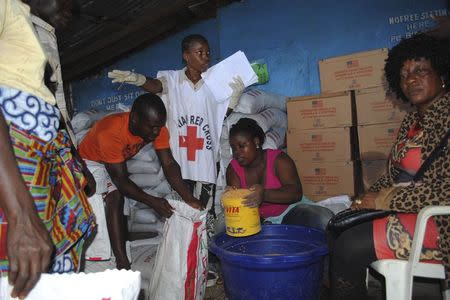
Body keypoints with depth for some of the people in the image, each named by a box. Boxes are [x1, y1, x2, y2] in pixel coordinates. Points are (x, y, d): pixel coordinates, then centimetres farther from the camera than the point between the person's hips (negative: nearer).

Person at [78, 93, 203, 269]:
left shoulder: (156, 128, -24)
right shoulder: (111, 132, -40)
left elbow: (169, 164, -25)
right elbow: (121, 180, -34)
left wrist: (188, 198, -36)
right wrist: (152, 202, -40)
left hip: (120, 160, 6)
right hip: (92, 161, -6)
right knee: (115, 197, -24)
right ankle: (122, 263, -24)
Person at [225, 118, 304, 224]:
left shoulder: (278, 160, -13)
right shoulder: (234, 168, -2)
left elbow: (296, 193, -23)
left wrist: (264, 195, -38)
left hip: (288, 212, -3)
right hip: (256, 218, 4)